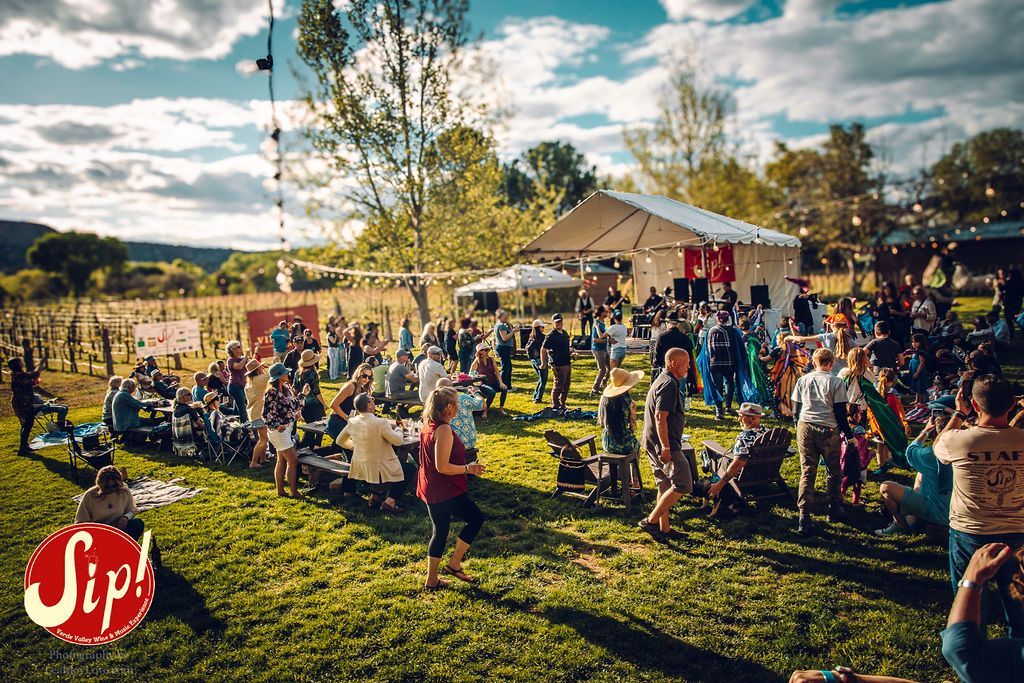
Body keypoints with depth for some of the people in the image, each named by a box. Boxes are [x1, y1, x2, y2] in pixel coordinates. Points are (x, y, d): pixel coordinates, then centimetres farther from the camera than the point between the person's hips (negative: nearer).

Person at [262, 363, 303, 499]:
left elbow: (294, 405, 13)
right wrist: (277, 426, -25)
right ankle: (294, 491, 2)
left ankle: (280, 490, 23)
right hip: (279, 430, -9)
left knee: (282, 461, 15)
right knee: (293, 460, -6)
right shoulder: (272, 392, -19)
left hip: (287, 428, 9)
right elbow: (266, 413, -19)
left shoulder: (286, 388, 6)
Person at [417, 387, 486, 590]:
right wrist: (468, 469, -15)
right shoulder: (444, 430, -23)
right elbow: (442, 467, -25)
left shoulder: (428, 425, 6)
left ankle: (432, 579, 24)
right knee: (476, 518, 8)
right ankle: (454, 564, 13)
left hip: (431, 488, 9)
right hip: (445, 490, -9)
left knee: (439, 531, 18)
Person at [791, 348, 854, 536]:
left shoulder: (802, 380, 8)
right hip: (828, 429, -2)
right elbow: (840, 412, -3)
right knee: (834, 471, 18)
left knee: (807, 472, 3)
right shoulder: (836, 382, -2)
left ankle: (804, 519, -3)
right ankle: (834, 510, 30)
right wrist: (849, 435, 7)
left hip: (805, 427, 3)